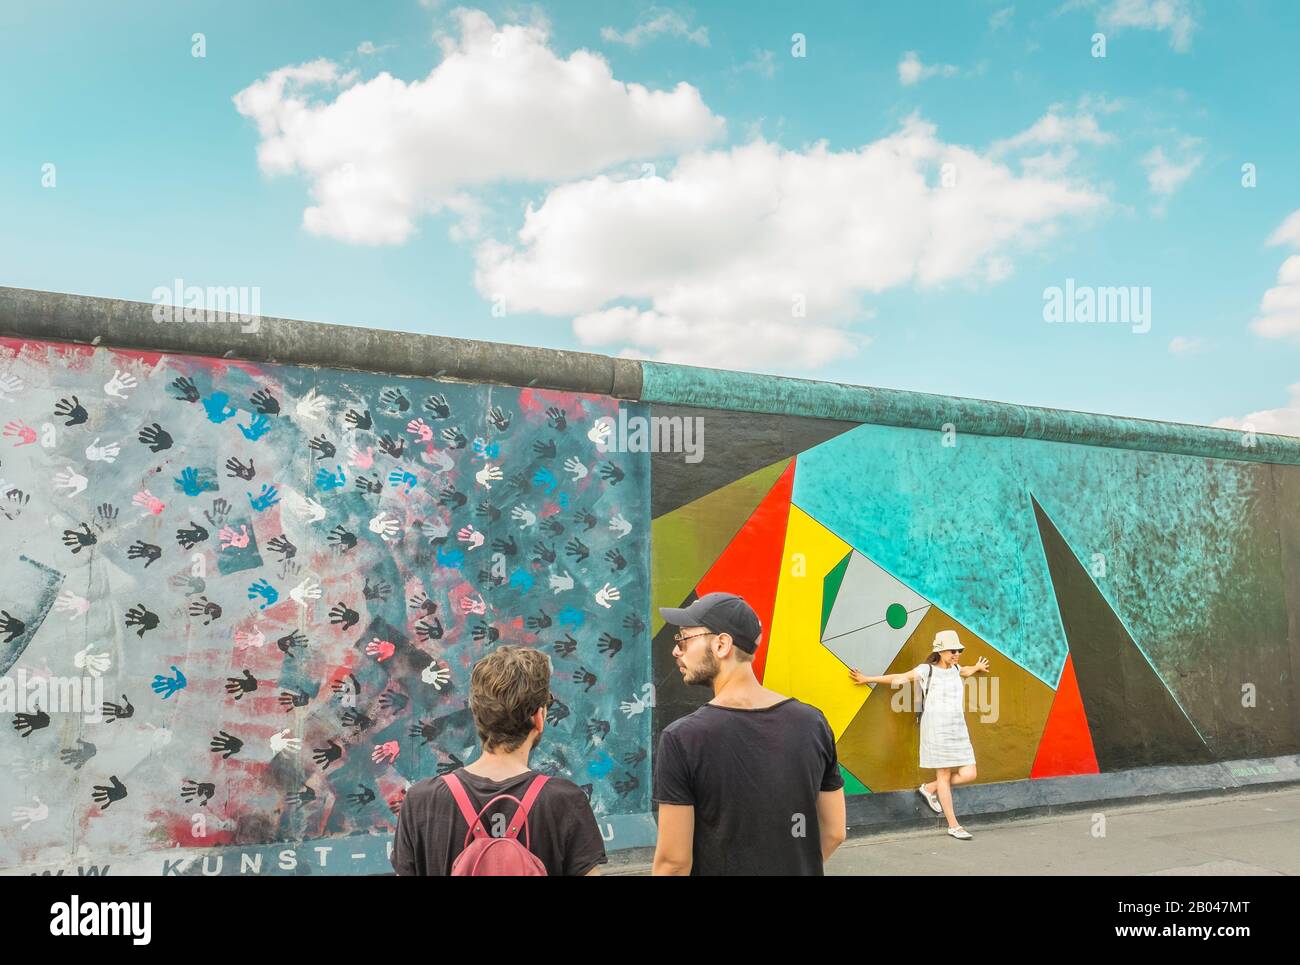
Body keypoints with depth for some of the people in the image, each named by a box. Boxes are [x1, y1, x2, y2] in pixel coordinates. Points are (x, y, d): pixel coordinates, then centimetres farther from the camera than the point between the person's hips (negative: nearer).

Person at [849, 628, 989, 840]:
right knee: (944, 776, 1)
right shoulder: (927, 670, -6)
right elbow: (897, 678, 1)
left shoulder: (955, 669, 12)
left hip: (958, 729, 6)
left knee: (968, 774, -1)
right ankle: (953, 826, 12)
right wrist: (867, 679, 5)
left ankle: (929, 789, 22)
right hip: (936, 729, -6)